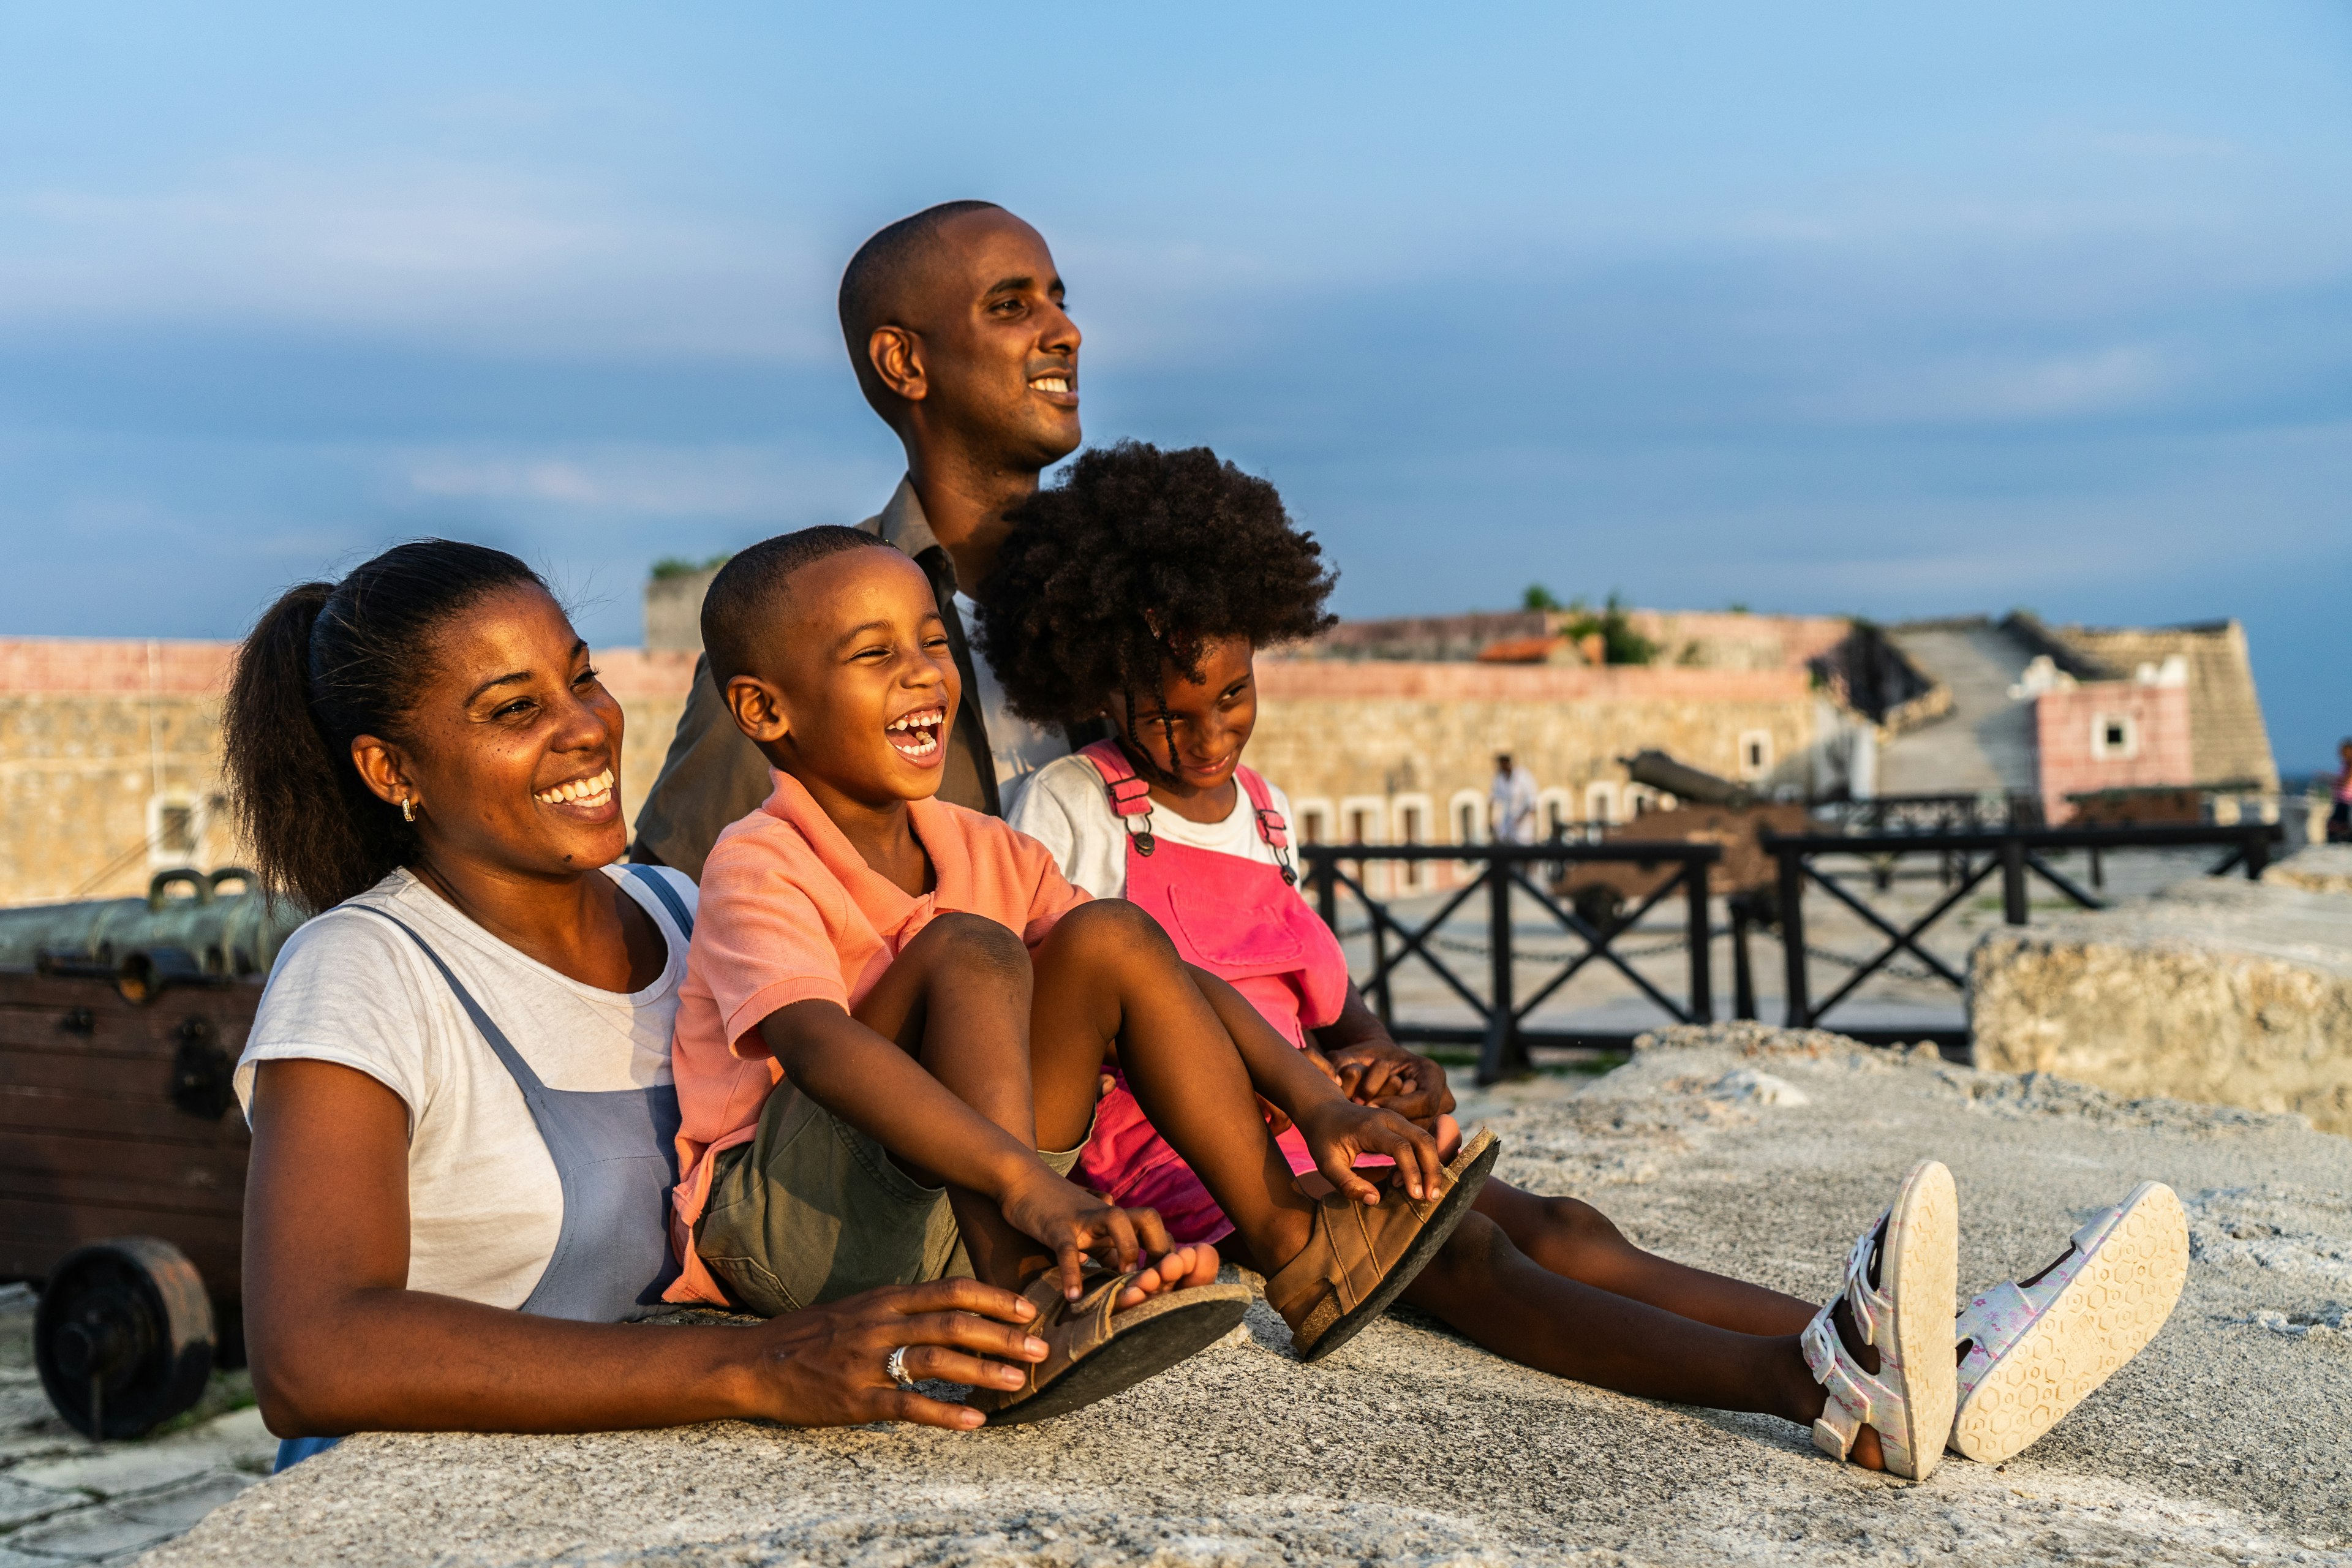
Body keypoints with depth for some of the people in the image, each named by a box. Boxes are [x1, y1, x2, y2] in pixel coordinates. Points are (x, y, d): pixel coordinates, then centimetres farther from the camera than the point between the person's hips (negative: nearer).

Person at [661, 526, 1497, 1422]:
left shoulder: (980, 853, 6)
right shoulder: (757, 868, -16)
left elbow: (1169, 983, 3)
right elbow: (818, 1046, -35)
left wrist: (1317, 1104, -13)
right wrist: (1028, 1181, -49)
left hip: (945, 1223, 7)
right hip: (781, 1229, -7)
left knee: (1109, 937, -5)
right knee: (968, 952, -25)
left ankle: (1300, 1252, -6)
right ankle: (1025, 1319, -40)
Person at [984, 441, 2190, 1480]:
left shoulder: (1262, 813, 21)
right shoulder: (1069, 810, 0)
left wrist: (1386, 1068, 1)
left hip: (1309, 1128, 6)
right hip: (1170, 1150, -6)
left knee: (1560, 1229, -21)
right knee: (1465, 1254, -33)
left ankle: (1946, 1370, -41)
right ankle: (1811, 1385, -59)